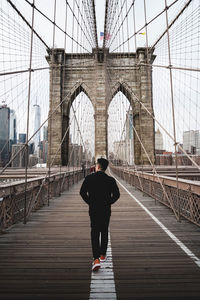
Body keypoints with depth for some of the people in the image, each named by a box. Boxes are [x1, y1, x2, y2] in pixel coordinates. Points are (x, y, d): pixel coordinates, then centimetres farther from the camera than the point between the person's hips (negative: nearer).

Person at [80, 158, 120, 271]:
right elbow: (117, 194, -9)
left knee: (95, 233, 5)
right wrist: (109, 203, 4)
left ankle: (96, 259, -6)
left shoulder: (89, 178, -6)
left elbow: (82, 192, -9)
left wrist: (90, 202, 2)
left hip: (93, 209, -1)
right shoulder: (110, 180, -5)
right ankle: (103, 255, 31)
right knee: (104, 232, 18)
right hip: (106, 210, 1)